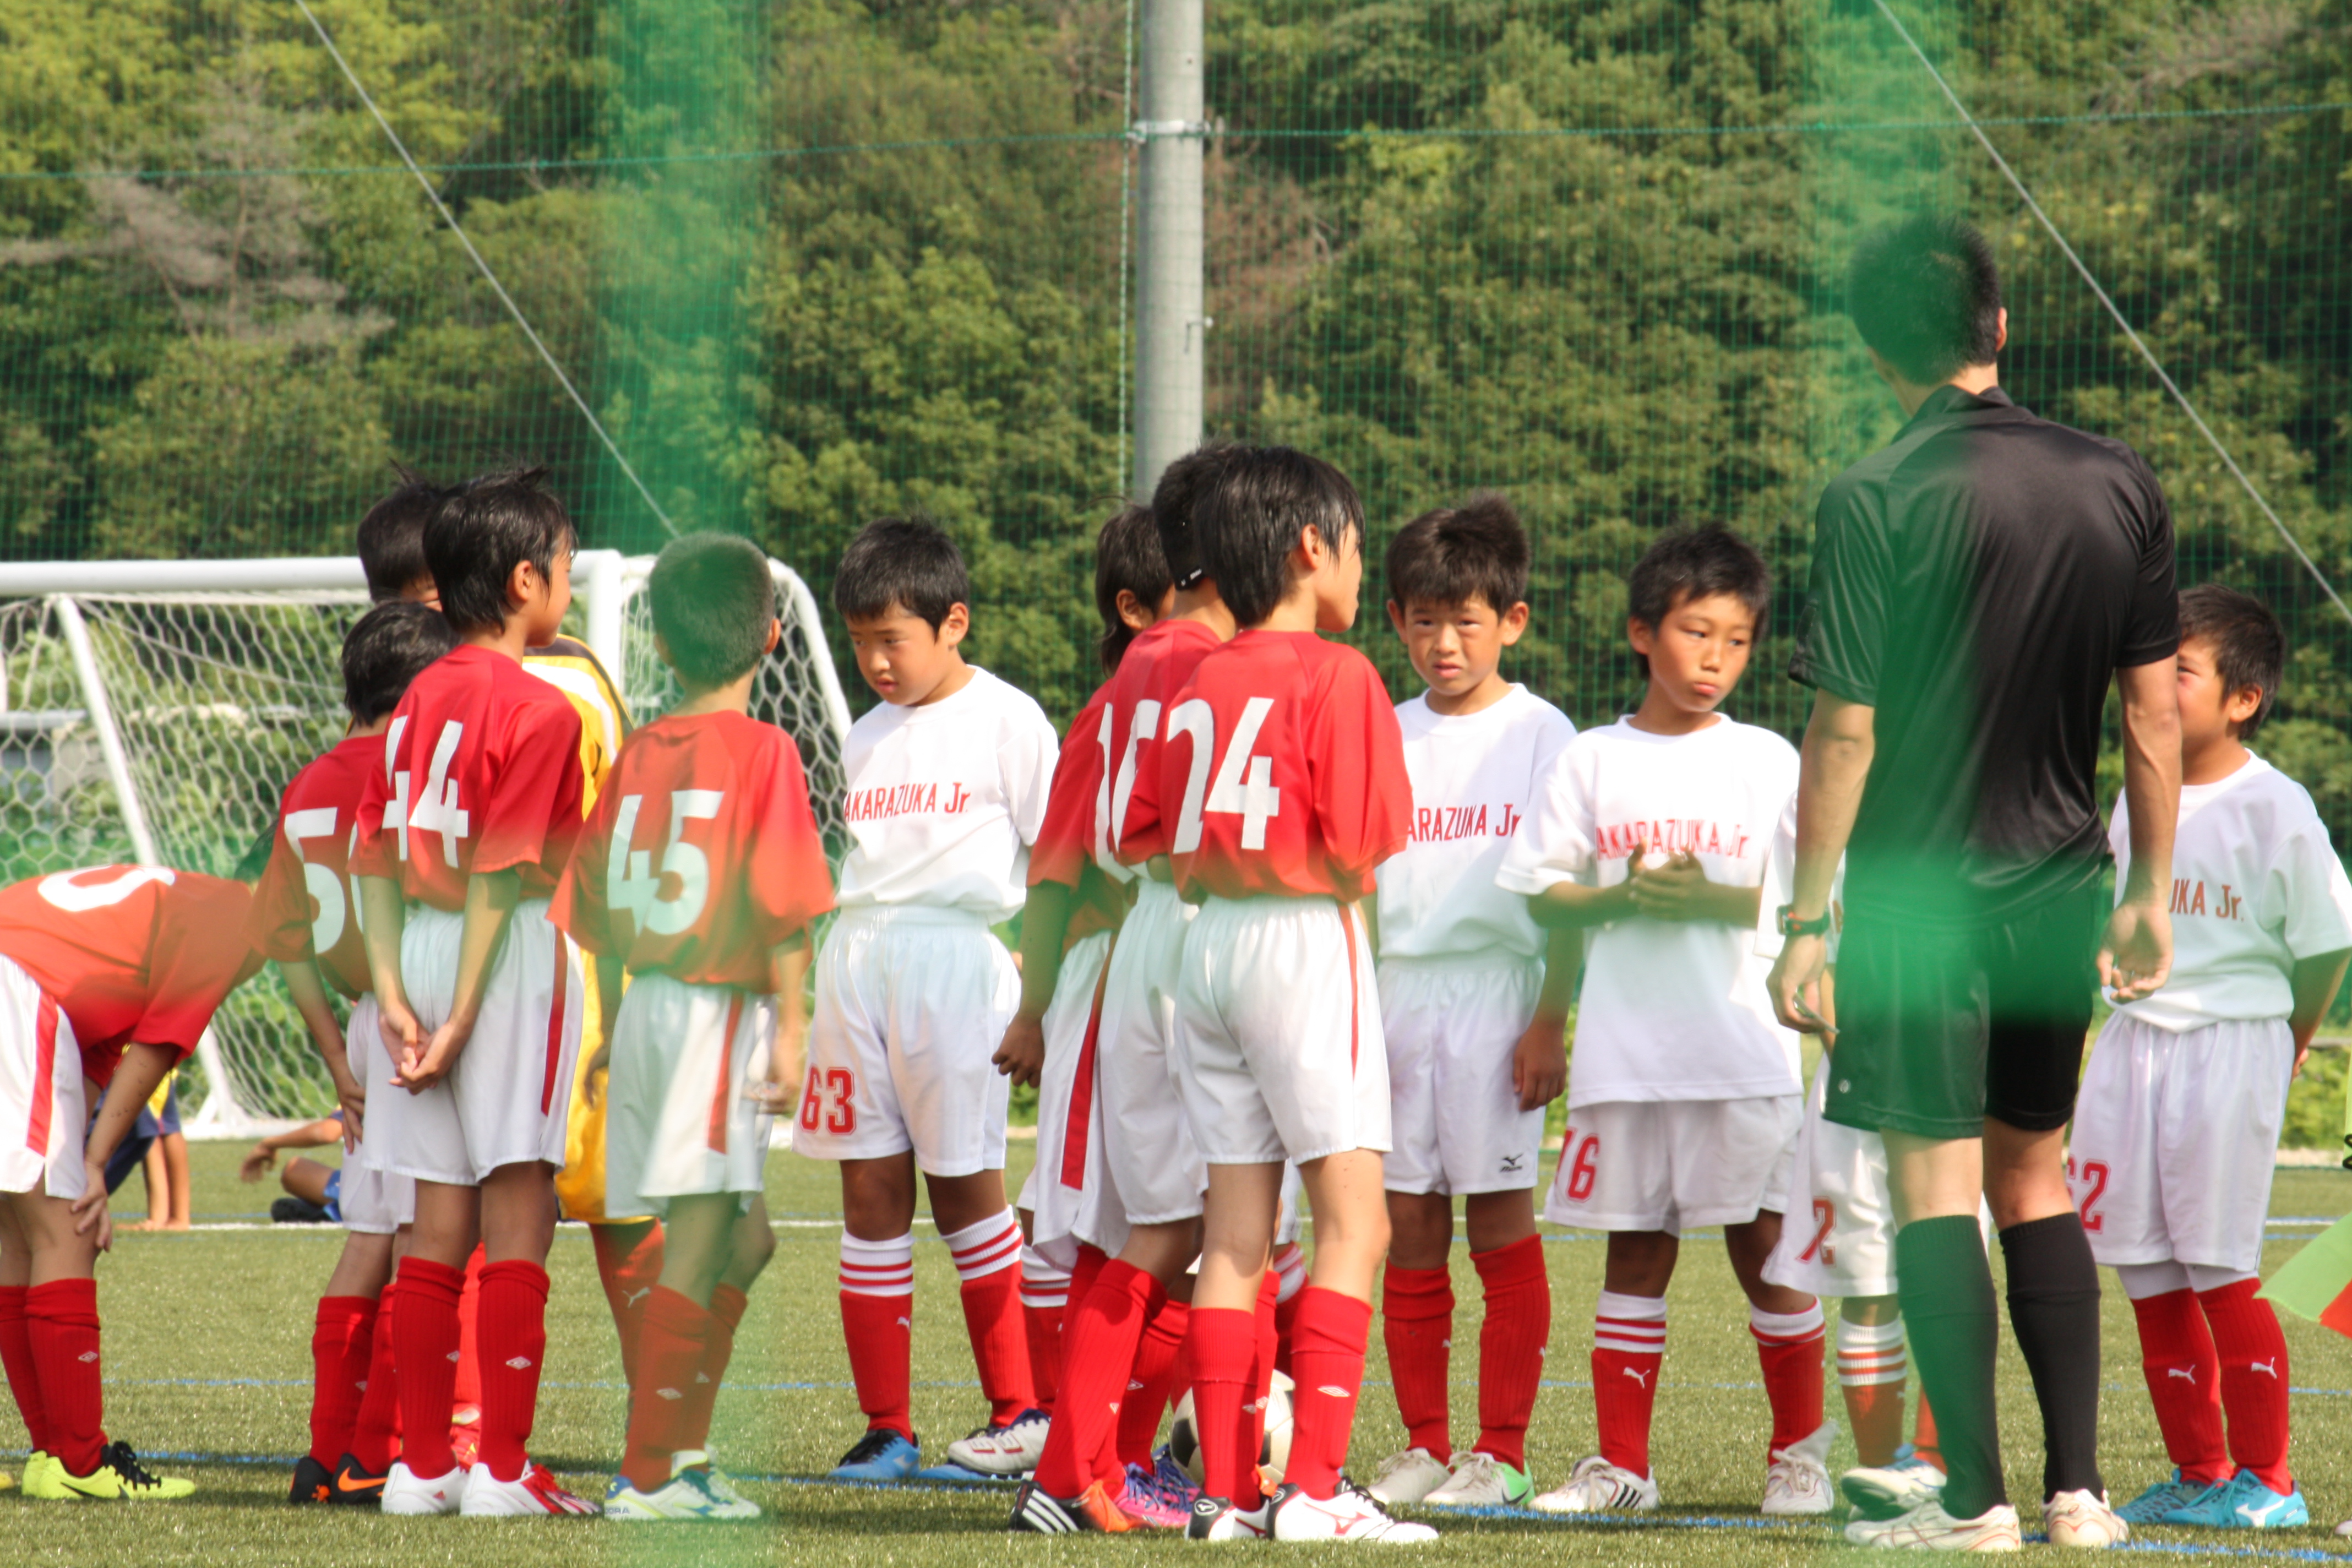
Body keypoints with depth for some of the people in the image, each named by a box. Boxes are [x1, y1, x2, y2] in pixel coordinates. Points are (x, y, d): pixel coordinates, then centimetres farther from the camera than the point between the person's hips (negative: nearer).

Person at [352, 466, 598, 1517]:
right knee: (518, 1217, -3)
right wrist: (463, 1018, -16)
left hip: (419, 950, 7)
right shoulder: (538, 711, -10)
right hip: (511, 958, -7)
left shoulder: (419, 700, 12)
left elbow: (375, 859, 6)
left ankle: (423, 1464, 13)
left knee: (439, 1223, 11)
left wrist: (394, 995, 1)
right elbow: (499, 878, -15)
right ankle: (503, 1469, -5)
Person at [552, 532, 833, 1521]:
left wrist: (611, 1034, 21)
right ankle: (647, 1475, -8)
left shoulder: (637, 755, 10)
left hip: (643, 1005, 6)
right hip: (722, 1006, -6)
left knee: (742, 1240, 17)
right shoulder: (762, 751, -7)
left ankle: (685, 1453, 16)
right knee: (697, 1244, -5)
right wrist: (790, 1027, -10)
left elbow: (597, 912, 13)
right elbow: (779, 903, -14)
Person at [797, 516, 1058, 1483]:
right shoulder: (868, 739, 17)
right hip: (854, 958, 6)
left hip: (956, 958, -6)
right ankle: (885, 1427, 4)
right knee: (871, 1190, 2)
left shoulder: (1005, 721, -1)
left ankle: (1020, 1406, 11)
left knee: (964, 1187, -2)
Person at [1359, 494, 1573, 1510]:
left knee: (1500, 1225, -3)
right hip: (1395, 995, 4)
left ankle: (1502, 1451, 1)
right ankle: (1423, 1445, 10)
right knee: (1409, 1229, 4)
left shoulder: (1540, 735, 0)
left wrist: (1551, 1022, -10)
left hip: (1496, 995, -4)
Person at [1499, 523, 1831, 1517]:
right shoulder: (1593, 763, 7)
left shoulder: (1767, 762, 4)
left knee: (1764, 1248, 0)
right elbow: (1542, 894, 7)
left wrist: (1710, 900, -16)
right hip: (1624, 1050, 1)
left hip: (1746, 1049, -1)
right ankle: (1620, 1463, 10)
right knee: (1636, 1250, 6)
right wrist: (1623, 898, -13)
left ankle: (1798, 1450, 12)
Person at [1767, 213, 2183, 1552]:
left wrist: (1809, 916, -6)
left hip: (1920, 888, -5)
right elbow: (2155, 710, 6)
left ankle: (1976, 1498, -4)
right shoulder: (2119, 486, 2)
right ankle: (2079, 1488, 12)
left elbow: (1846, 731, -12)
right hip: (2059, 887, 5)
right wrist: (2151, 892, 15)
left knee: (1936, 1184, -1)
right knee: (2035, 1176, 15)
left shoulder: (1878, 502, -12)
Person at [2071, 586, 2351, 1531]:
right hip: (2133, 1045, 6)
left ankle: (2266, 1479, 2)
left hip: (2234, 1049, -6)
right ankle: (2196, 1473, 15)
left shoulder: (2276, 809, -10)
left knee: (2222, 1272, -6)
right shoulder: (2137, 801, 8)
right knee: (2149, 1277, 6)